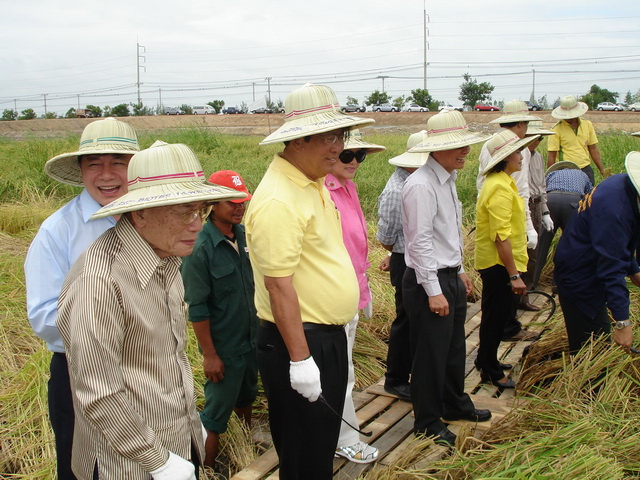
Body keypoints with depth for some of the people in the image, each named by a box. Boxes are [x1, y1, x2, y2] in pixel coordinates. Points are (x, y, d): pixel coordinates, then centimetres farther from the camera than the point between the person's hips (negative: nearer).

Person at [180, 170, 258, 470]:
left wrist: (261, 331, 12)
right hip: (224, 348, -7)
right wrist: (209, 355, -16)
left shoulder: (244, 235, -2)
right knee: (217, 414, 8)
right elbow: (197, 309, -19)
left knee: (246, 398, 27)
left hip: (252, 340, 7)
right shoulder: (200, 248, -21)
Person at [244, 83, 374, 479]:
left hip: (329, 336, 9)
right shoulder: (279, 200, -23)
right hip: (300, 341, -9)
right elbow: (279, 285, -24)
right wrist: (299, 358, -22)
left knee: (325, 443, 24)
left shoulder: (314, 182, 9)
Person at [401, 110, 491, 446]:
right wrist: (434, 291, -21)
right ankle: (428, 422, 22)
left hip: (451, 277, 10)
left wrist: (459, 271, 20)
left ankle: (455, 405, 42)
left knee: (455, 347, 22)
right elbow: (420, 241, -23)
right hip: (429, 281, -10)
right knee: (430, 353, 5)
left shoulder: (448, 179, 10)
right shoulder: (421, 185, -21)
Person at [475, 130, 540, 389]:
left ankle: (486, 360, 36)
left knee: (495, 316, 21)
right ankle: (490, 372, 14)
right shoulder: (500, 188, -22)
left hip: (494, 263, 10)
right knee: (495, 317, 1)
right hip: (499, 263, -10)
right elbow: (501, 236, -27)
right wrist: (514, 275, -26)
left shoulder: (499, 182, 12)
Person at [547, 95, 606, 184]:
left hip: (586, 170, 4)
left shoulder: (588, 125, 10)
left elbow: (593, 149, 16)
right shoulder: (556, 129, -5)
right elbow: (551, 156, -6)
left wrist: (602, 170, 14)